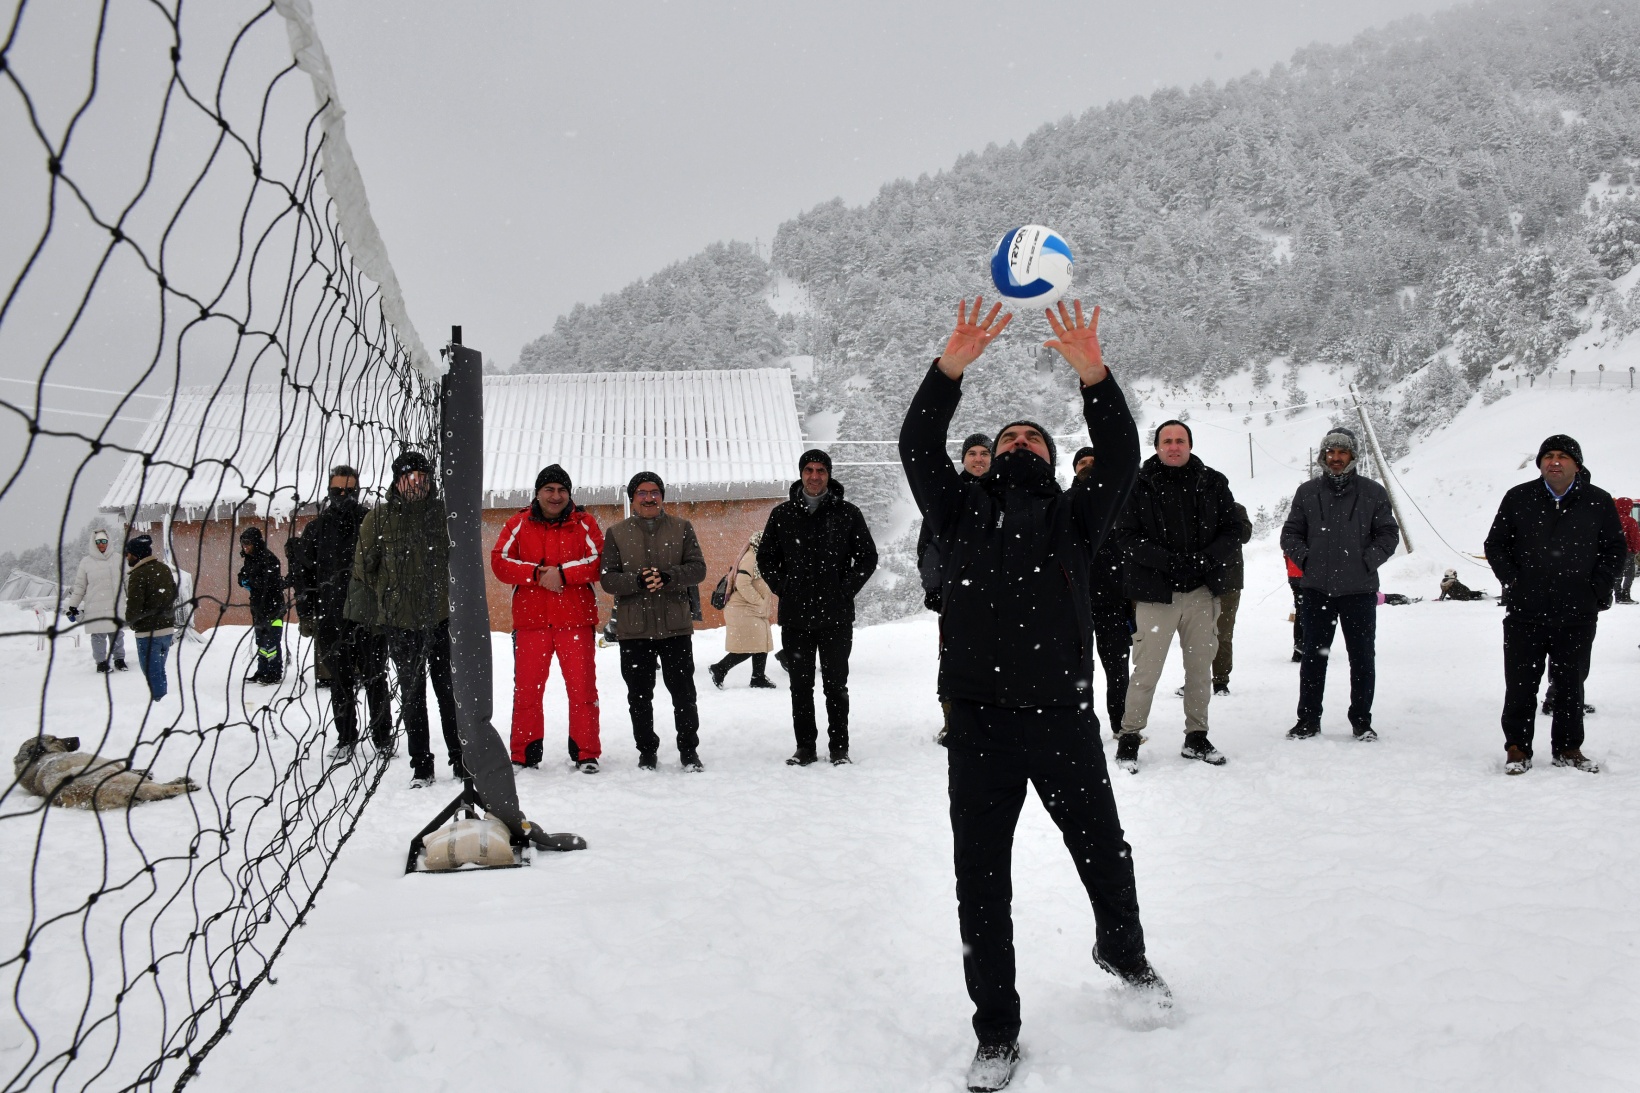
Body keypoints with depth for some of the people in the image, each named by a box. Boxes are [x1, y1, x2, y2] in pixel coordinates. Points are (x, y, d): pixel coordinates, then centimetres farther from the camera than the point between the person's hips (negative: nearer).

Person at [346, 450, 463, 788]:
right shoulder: (380, 518, 3)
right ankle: (421, 765, 14)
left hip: (442, 617, 0)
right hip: (400, 621, 0)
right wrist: (375, 610, 4)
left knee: (450, 691, 2)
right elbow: (365, 566, 7)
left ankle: (461, 758, 12)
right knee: (412, 694, 6)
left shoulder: (443, 513, 4)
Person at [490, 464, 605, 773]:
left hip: (576, 619, -1)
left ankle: (586, 753, 8)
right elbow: (499, 562, -1)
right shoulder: (519, 523, 9)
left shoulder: (584, 523, 6)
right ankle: (524, 755, 14)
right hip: (530, 619, 1)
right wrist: (536, 574, -14)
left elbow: (600, 560, -5)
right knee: (526, 688, 4)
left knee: (582, 688, 0)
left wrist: (563, 573, -17)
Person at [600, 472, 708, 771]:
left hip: (675, 625, 0)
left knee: (683, 691, 5)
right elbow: (607, 578, -2)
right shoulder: (617, 533, 6)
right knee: (639, 696, 8)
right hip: (634, 629, 1)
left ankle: (689, 749, 18)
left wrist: (667, 577, -20)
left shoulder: (682, 528, 6)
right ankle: (646, 750, 22)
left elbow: (697, 567, -2)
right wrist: (637, 581, -21)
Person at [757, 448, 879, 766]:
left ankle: (839, 748, 12)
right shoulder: (782, 514, 6)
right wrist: (782, 588, 3)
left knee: (835, 684, 4)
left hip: (836, 617, -2)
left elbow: (868, 557, 5)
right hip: (795, 617, 2)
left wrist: (846, 590, -3)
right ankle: (805, 747, 15)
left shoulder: (847, 513, 1)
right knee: (801, 685, 7)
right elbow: (765, 557, 15)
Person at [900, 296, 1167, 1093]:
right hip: (978, 723, 0)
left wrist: (1092, 376, -19)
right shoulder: (963, 511, 14)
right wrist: (951, 368, -15)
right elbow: (917, 448, -1)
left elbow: (1121, 457, -4)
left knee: (1105, 854, 12)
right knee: (980, 882, 4)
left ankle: (1123, 953, 44)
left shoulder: (1072, 515, 12)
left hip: (1063, 717, 0)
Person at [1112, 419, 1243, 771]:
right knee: (1146, 671, -3)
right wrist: (1167, 561, -20)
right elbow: (1127, 537, -8)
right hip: (1156, 593, -3)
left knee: (1200, 668, 13)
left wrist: (1208, 558, -14)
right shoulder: (1140, 486, -2)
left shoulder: (1213, 484, 6)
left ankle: (1196, 737, 26)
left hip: (1203, 592, 3)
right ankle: (1129, 738, 9)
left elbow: (1232, 531, 5)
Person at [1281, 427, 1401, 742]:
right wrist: (1304, 559, -4)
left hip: (1359, 589, -1)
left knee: (1362, 657, 5)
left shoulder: (1372, 492, 3)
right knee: (1314, 656, 7)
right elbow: (1290, 534, 11)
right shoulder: (1307, 492, 7)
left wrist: (1367, 561, -7)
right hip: (1316, 589, 1)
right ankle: (1308, 719, 14)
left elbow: (1388, 534, 5)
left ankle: (1362, 721, 15)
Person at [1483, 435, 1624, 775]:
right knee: (1521, 684, 3)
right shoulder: (1518, 499, 2)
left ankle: (1568, 749, 22)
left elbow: (1614, 549, 9)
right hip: (1525, 613, 0)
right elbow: (1495, 545, 8)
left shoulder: (1598, 502, 2)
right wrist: (1513, 584, -1)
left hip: (1577, 614, 1)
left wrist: (1597, 591, 0)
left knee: (1570, 683, 11)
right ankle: (1517, 748, 13)